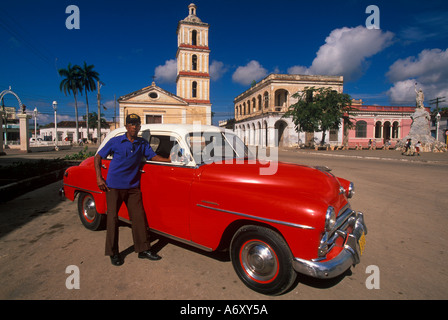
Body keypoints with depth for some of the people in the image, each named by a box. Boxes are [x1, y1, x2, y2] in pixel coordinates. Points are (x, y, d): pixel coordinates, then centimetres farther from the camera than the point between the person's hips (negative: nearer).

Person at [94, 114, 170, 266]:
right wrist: (99, 178, -6)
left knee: (139, 217, 3)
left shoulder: (143, 143, 6)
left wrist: (168, 160, -14)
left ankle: (143, 250, 14)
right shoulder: (115, 142, -3)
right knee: (112, 218, 1)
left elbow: (153, 156, 4)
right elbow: (98, 157, 3)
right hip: (114, 186, -3)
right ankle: (113, 253, 16)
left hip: (133, 187, 3)